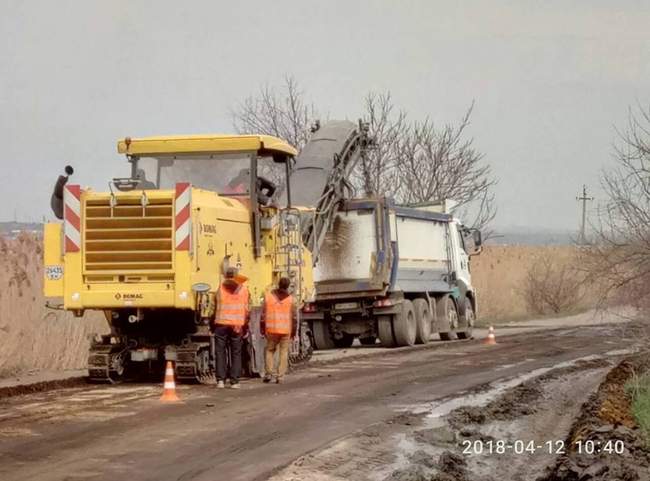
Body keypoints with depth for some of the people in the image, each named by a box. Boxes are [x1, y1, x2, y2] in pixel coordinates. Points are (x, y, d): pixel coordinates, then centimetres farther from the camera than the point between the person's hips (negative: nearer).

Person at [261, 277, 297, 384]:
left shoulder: (268, 296, -1)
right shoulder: (290, 298, -2)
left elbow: (263, 314, -1)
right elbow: (293, 317, -1)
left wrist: (262, 329, 7)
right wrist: (294, 331, 8)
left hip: (272, 330, 0)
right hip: (286, 330, 0)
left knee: (269, 350, 15)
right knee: (284, 352, 5)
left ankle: (269, 373, 3)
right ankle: (280, 376, 0)